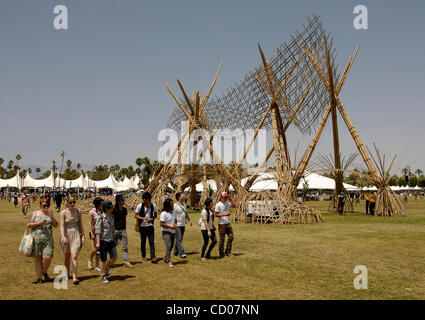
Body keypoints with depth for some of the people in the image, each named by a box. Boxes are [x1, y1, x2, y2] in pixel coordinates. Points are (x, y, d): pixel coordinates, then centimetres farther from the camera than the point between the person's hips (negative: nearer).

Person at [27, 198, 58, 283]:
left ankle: (44, 272, 19)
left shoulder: (50, 213, 11)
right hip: (37, 239, 0)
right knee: (38, 258, 3)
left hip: (48, 239, 0)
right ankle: (39, 278, 11)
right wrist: (39, 223, -12)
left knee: (47, 257, -10)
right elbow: (29, 224, 1)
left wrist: (51, 217, -10)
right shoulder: (35, 213, 8)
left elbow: (55, 225, 4)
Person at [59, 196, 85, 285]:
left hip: (76, 235, 0)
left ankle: (74, 277, -13)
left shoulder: (78, 211, -2)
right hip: (66, 235, 0)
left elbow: (80, 225, 6)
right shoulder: (63, 212, -8)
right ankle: (67, 274, 34)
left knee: (74, 257, -10)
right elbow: (62, 226, -15)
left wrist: (83, 236, 3)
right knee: (67, 257, 15)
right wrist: (63, 237, -29)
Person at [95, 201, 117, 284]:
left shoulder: (112, 216, 7)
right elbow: (98, 231, -13)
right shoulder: (100, 218, -12)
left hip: (111, 240, 6)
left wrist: (114, 239, 19)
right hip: (103, 240, -6)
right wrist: (98, 242, -16)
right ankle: (104, 276, 18)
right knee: (103, 259, 3)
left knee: (114, 257, 4)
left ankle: (106, 269, 28)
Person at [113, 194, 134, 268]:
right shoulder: (114, 210, -11)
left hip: (123, 230, 5)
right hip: (116, 230, -5)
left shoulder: (124, 209, 8)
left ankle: (126, 262, 4)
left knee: (125, 247, 2)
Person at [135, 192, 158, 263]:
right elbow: (135, 215, -4)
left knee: (152, 242, -7)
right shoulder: (140, 206, -6)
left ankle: (153, 257, -8)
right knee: (143, 242, 10)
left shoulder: (153, 206, -2)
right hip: (142, 226, 0)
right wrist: (142, 218, -20)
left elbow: (155, 215, 11)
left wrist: (152, 218, -10)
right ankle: (143, 256, 26)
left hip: (150, 226, 0)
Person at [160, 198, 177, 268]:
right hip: (166, 232, -8)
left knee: (171, 246, 15)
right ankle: (169, 261, -16)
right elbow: (161, 223, -17)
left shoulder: (173, 212, 10)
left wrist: (175, 224, 0)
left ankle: (166, 258, 34)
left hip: (173, 232, 8)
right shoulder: (164, 213, -15)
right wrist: (170, 227, -20)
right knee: (168, 246, -16)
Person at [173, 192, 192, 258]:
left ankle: (176, 252, 22)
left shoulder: (184, 204, 14)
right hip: (177, 225, -8)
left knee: (179, 239, 12)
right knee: (179, 239, -8)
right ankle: (182, 253, -9)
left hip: (183, 225, 8)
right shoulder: (175, 205, -12)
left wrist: (189, 220, 17)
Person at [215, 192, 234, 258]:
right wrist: (224, 214, -20)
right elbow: (216, 215, -12)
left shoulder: (227, 203, 10)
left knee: (231, 237, 7)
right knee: (222, 239, -1)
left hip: (228, 223, 7)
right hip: (222, 224, -7)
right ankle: (221, 253, 10)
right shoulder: (218, 205, -11)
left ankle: (228, 252, 18)